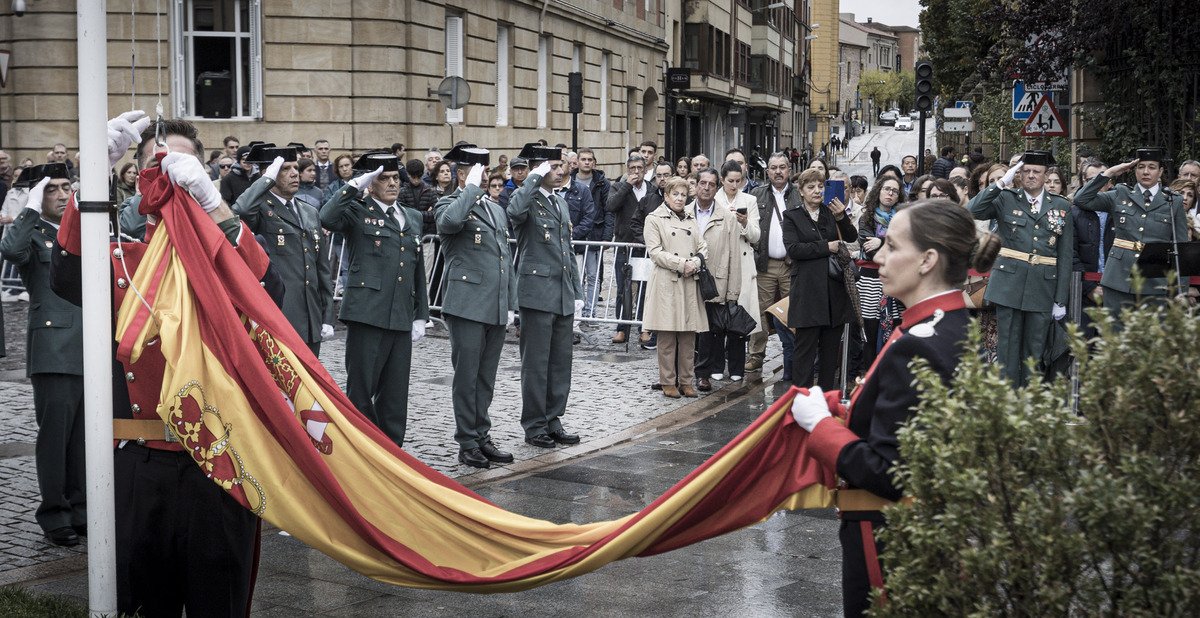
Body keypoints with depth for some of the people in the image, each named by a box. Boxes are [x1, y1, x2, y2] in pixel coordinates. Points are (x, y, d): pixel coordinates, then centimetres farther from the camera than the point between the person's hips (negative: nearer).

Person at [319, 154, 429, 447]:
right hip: (367, 313, -5)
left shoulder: (412, 218, 20)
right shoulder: (358, 212, 1)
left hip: (402, 320, 5)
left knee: (395, 394, 9)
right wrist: (355, 187, -19)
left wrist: (420, 315, 17)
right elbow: (328, 218, -22)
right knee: (360, 391, -1)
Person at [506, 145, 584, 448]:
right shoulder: (528, 198, -7)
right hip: (538, 293, -8)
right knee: (536, 364, 0)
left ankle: (553, 422, 20)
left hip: (563, 297, 8)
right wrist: (535, 177, -23)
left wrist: (577, 292, 16)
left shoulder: (561, 204, 18)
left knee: (561, 363, 11)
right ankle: (534, 426, 9)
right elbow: (515, 211, -34)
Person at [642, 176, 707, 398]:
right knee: (667, 337, -4)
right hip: (666, 282, -4)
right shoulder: (654, 219, 3)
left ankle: (686, 382, 9)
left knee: (689, 336, 3)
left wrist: (694, 264, -6)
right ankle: (668, 382, 3)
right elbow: (655, 251, -6)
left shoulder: (691, 219, 19)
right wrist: (682, 264, -12)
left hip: (690, 283, 4)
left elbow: (703, 248, 15)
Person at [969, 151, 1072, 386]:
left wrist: (1061, 300, 2)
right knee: (1008, 346, 1)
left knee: (1035, 349, 6)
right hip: (1009, 284, -1)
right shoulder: (1006, 199, 5)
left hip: (1043, 287, 1)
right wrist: (1002, 182, -11)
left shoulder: (1061, 206, 8)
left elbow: (1065, 256, 6)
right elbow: (974, 211, -13)